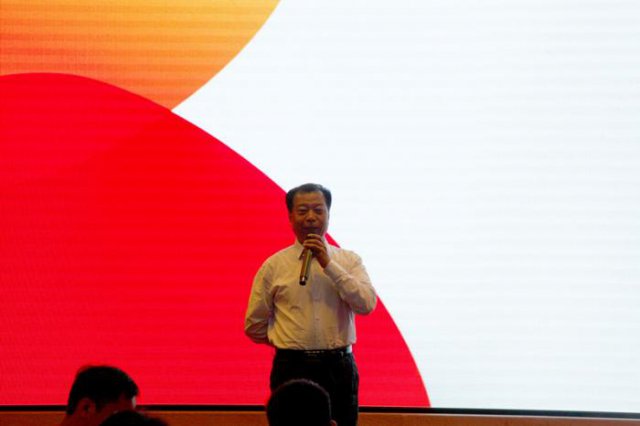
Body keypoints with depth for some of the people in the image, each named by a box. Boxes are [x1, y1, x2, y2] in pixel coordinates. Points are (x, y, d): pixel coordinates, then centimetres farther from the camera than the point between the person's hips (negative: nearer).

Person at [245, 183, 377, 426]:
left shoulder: (349, 261, 6)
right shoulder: (274, 266, 4)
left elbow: (367, 304, -11)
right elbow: (254, 326, 10)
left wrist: (328, 264, -13)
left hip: (339, 368, 1)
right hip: (292, 368, -1)